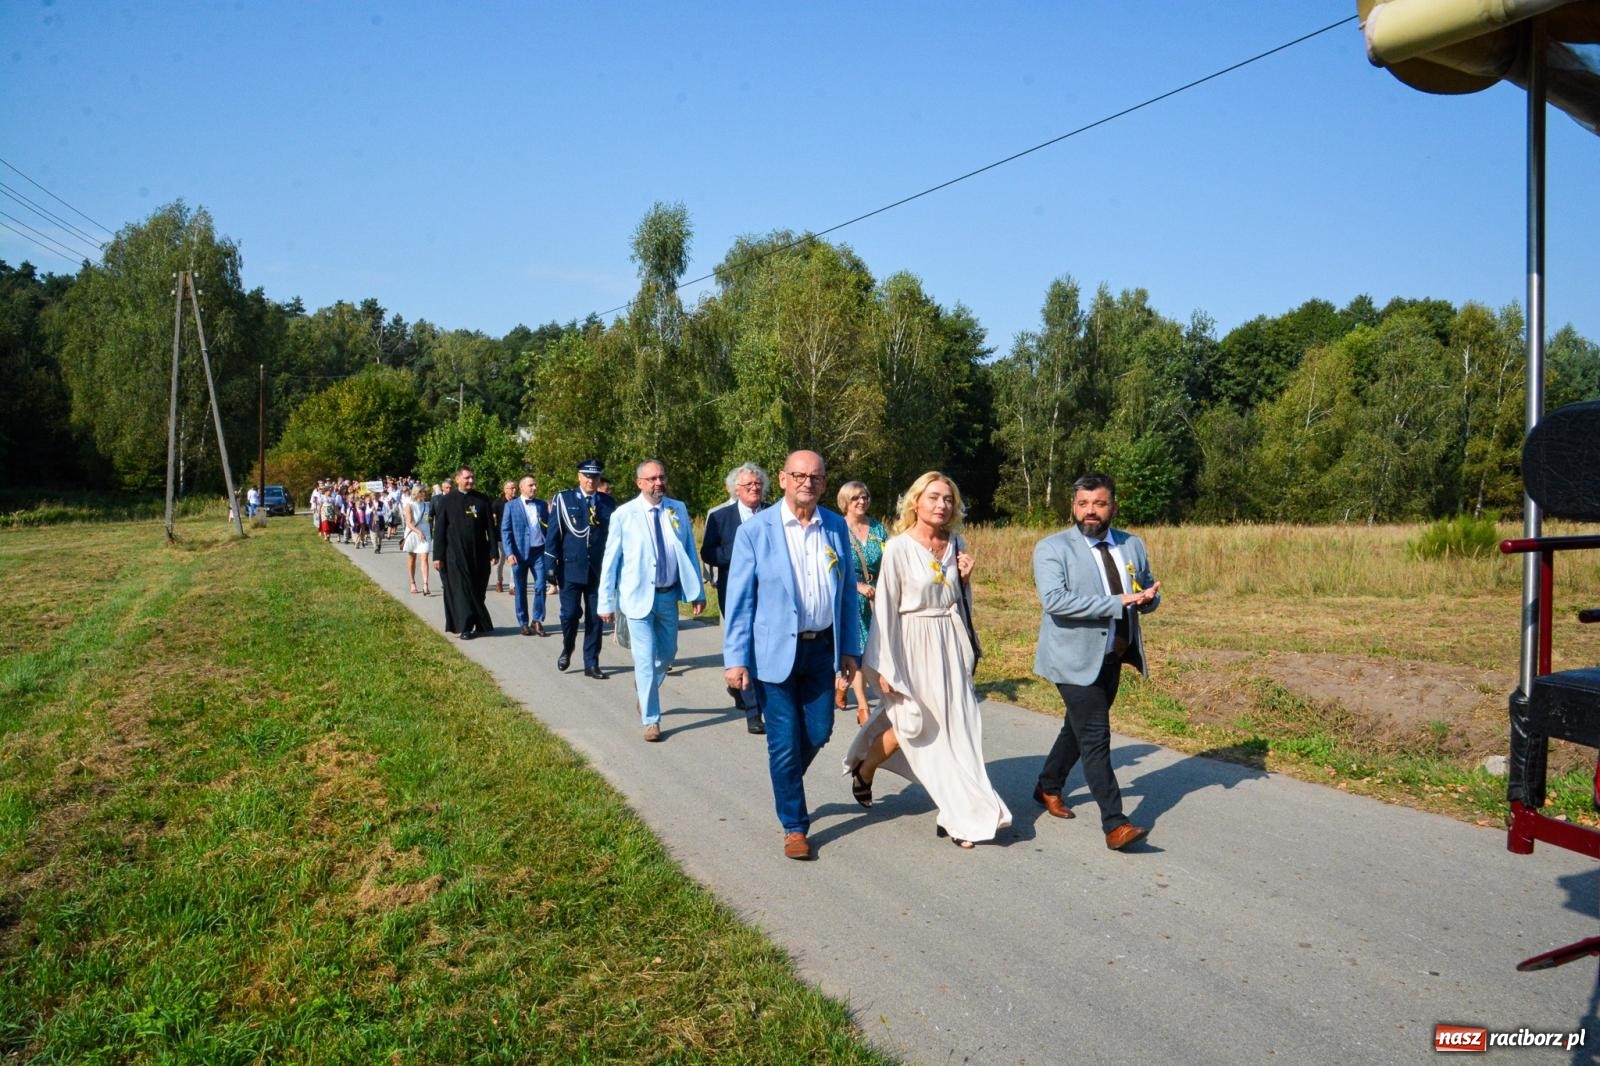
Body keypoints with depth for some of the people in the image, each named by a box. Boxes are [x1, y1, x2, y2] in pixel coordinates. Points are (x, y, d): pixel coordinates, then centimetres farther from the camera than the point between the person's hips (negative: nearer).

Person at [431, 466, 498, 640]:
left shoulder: (482, 500, 4)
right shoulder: (448, 501, 0)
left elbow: (490, 527, 4)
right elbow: (439, 529, 0)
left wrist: (493, 552, -1)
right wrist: (438, 556, -5)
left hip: (478, 554, 2)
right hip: (455, 555, -2)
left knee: (477, 590, 8)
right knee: (460, 589, -1)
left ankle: (480, 624, 20)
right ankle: (465, 627, 4)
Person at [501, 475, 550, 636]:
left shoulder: (542, 505, 8)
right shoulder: (511, 506, 1)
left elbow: (549, 527, 10)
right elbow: (505, 531, -2)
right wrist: (509, 553, -11)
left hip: (539, 552, 2)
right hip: (520, 553, -2)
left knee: (540, 587, -4)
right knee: (520, 591, 6)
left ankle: (537, 621, 8)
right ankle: (524, 623, 15)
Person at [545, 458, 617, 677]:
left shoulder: (608, 503, 5)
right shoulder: (564, 499, -1)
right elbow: (553, 534, -1)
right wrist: (552, 566, -6)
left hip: (599, 570, 2)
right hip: (571, 568, -2)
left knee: (595, 618, 4)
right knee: (570, 613, -4)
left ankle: (591, 664, 14)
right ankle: (567, 650, 24)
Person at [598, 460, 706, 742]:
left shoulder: (678, 509, 2)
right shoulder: (624, 515, -7)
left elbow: (690, 551, 6)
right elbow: (610, 561, -4)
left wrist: (698, 591, 3)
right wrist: (606, 602, -4)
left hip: (669, 594, 4)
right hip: (639, 595, -4)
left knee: (667, 654, 17)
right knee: (646, 659, -2)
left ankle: (644, 684, 47)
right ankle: (651, 720, 11)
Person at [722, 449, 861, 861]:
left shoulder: (837, 527, 3)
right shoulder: (755, 530, -8)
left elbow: (847, 590, 8)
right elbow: (739, 598, -7)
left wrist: (849, 648, 7)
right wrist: (736, 658, -11)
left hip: (822, 648, 4)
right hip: (776, 650, -4)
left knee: (818, 731, 11)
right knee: (784, 741, 2)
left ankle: (786, 784, 42)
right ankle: (794, 826, 20)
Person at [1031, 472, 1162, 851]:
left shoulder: (1133, 546, 7)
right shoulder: (1052, 548, -12)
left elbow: (1149, 594, 17)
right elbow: (1055, 600, -25)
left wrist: (1148, 598, -10)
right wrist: (1118, 603, -27)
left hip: (1113, 657, 7)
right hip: (1076, 659, -7)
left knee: (1078, 728, 20)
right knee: (1095, 737, -9)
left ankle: (1048, 787, 40)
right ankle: (1114, 824, -6)